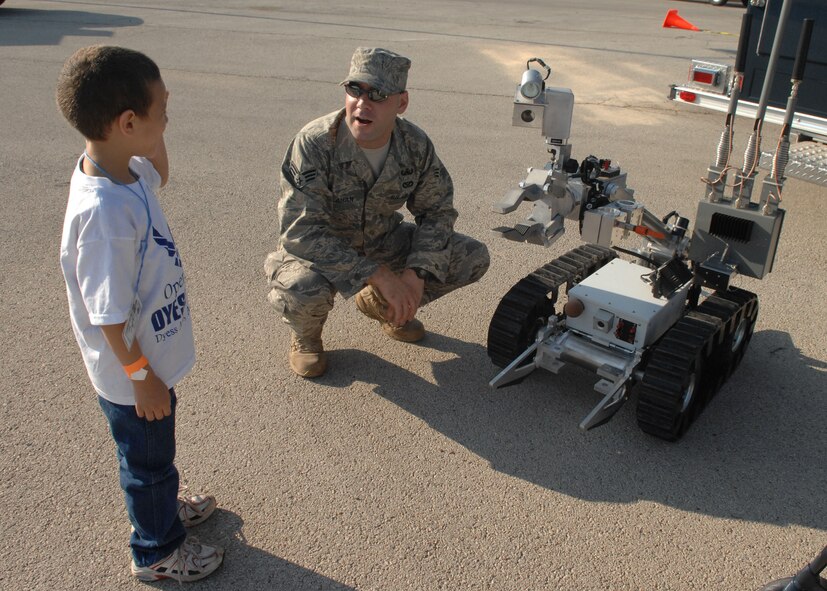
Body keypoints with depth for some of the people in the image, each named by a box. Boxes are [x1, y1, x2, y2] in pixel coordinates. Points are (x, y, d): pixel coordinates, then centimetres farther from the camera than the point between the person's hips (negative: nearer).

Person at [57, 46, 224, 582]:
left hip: (153, 356, 8)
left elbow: (159, 175, 16)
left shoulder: (124, 169, -8)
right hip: (133, 373, -8)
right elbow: (109, 314, -29)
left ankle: (163, 506, 57)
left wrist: (154, 125, -2)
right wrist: (141, 376, -17)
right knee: (147, 459, 17)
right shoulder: (104, 213, -36)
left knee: (155, 453, 31)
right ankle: (157, 551, 41)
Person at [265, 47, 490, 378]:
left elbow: (437, 211, -3)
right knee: (303, 291, -39)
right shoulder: (314, 143, -28)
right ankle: (305, 334, 3)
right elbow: (301, 231, -32)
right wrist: (380, 275, -36)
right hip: (319, 250, -4)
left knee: (473, 259, -6)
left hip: (383, 241, 5)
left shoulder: (415, 145, -14)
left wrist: (417, 273, -20)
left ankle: (381, 305, 16)